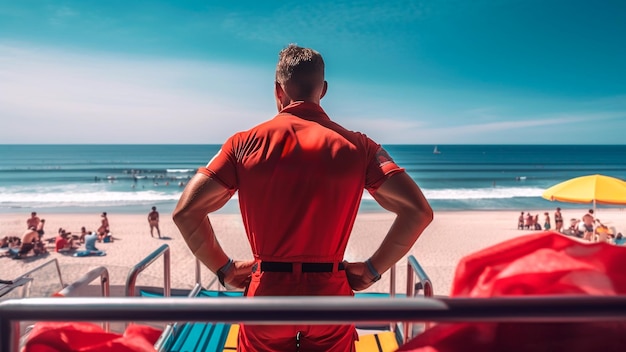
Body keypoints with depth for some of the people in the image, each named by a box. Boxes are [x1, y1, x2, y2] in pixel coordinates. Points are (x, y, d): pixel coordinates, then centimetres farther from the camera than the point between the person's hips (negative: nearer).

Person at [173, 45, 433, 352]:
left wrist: (223, 268, 2)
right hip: (330, 294, 1)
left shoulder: (246, 143, -4)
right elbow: (418, 211, -9)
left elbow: (186, 211, -9)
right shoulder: (357, 146, -4)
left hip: (266, 295, 0)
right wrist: (373, 269, 0)